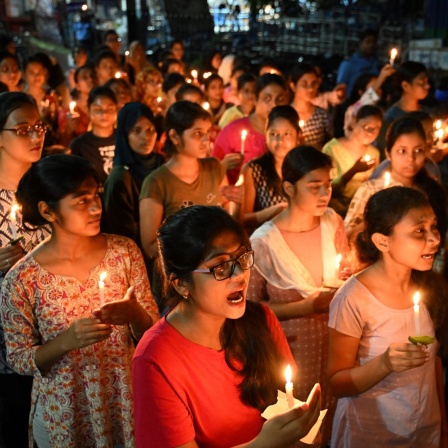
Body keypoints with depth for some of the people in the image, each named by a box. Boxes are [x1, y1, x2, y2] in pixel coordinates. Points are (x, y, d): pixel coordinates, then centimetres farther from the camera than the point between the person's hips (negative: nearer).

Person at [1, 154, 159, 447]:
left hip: (127, 401, 3)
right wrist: (67, 340, -26)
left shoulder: (124, 252, -10)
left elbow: (153, 330, -2)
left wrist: (134, 314, -25)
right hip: (65, 415, -2)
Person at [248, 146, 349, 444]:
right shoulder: (264, 242, -21)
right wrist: (309, 306, -19)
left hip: (335, 343, 4)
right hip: (292, 351, -4)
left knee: (333, 425, 20)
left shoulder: (333, 223, -5)